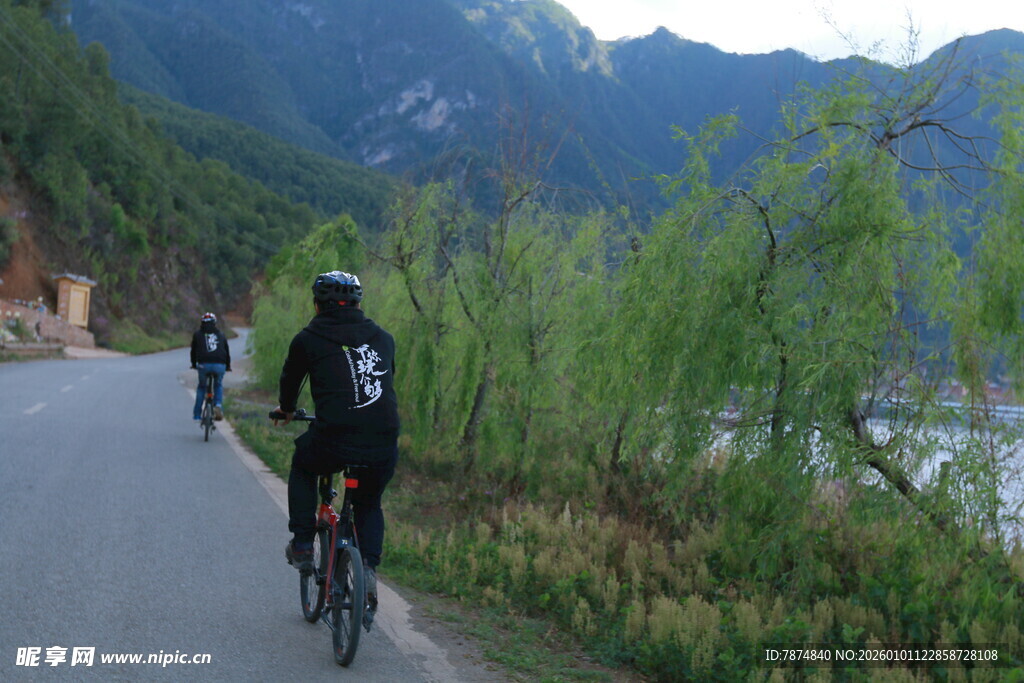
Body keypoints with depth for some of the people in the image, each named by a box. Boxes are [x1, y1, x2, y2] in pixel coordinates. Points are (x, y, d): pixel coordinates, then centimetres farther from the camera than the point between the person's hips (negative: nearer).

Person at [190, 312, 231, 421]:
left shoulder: (197, 334, 16)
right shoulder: (221, 335, 21)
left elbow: (193, 351, 22)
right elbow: (227, 351, 27)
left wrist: (194, 364, 39)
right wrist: (228, 366, 41)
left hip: (204, 365, -1)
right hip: (220, 365, 1)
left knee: (201, 387, 20)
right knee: (218, 385, 26)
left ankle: (197, 414, 20)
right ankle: (218, 405, 1)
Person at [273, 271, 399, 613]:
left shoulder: (308, 339, 7)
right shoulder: (383, 338, 15)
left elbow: (290, 379, 23)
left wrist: (287, 409, 45)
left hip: (334, 443, -3)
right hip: (384, 448, 3)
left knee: (302, 466, 32)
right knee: (369, 505, 29)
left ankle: (302, 546, 27)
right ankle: (369, 567, 7)